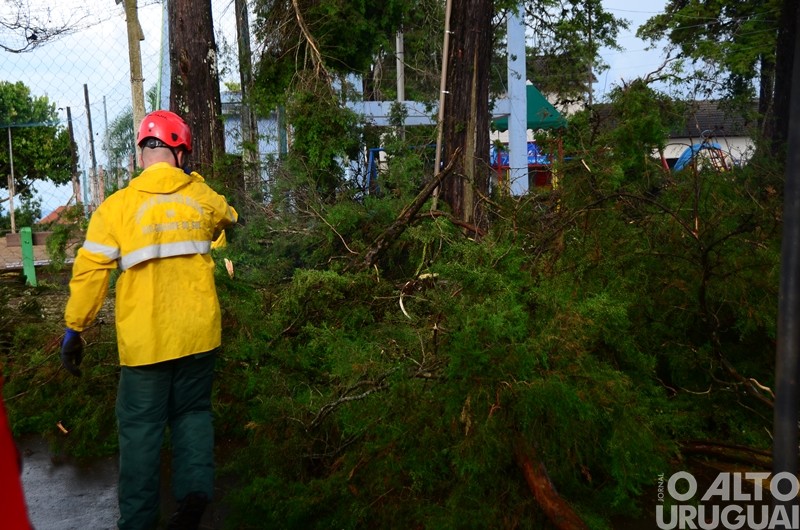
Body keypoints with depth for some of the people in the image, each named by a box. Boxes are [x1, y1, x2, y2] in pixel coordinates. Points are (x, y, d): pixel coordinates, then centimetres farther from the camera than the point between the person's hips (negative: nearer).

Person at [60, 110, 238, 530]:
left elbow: (89, 272, -7)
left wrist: (73, 330, 4)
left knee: (141, 427, 10)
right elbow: (229, 219, 26)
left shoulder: (117, 206, -8)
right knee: (193, 411, 21)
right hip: (199, 333, 3)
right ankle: (195, 488, 8)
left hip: (145, 340, -2)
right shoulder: (202, 196, 2)